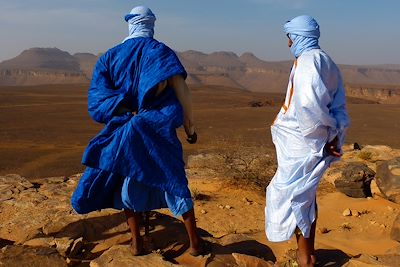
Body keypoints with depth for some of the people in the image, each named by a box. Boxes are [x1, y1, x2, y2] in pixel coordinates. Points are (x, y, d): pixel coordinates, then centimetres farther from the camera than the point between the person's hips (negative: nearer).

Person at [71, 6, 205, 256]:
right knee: (175, 182, 9)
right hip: (160, 131, -1)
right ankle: (195, 242, 14)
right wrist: (190, 125, -4)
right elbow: (182, 91, -10)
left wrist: (128, 113, -12)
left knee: (129, 182, 17)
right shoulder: (162, 51, -2)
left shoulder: (109, 57, 5)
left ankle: (137, 243, 21)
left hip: (125, 129, 1)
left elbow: (98, 96, -7)